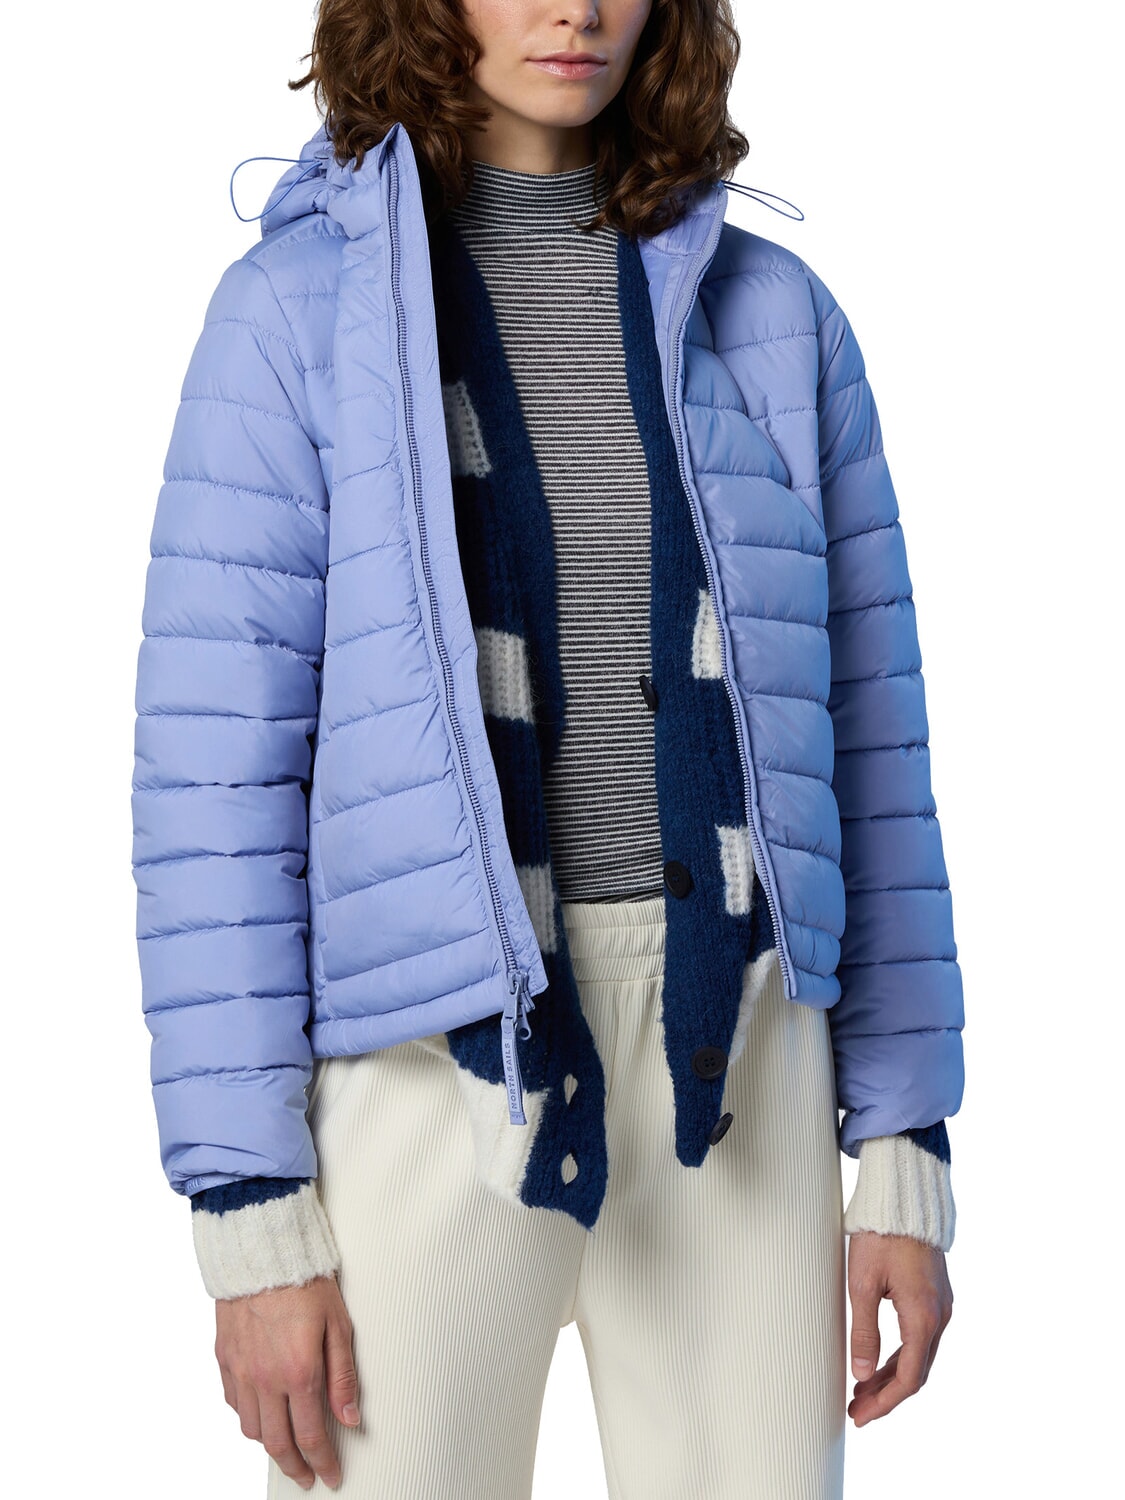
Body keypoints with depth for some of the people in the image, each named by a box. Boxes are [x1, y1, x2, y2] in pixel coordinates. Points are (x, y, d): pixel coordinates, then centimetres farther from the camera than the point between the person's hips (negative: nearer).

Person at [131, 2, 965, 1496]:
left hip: (728, 1054, 3)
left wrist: (906, 1154, 5)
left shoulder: (773, 316, 8)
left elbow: (866, 731, 9)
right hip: (440, 1058, -2)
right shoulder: (297, 314, -1)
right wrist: (249, 1216, -9)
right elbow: (216, 770, -5)